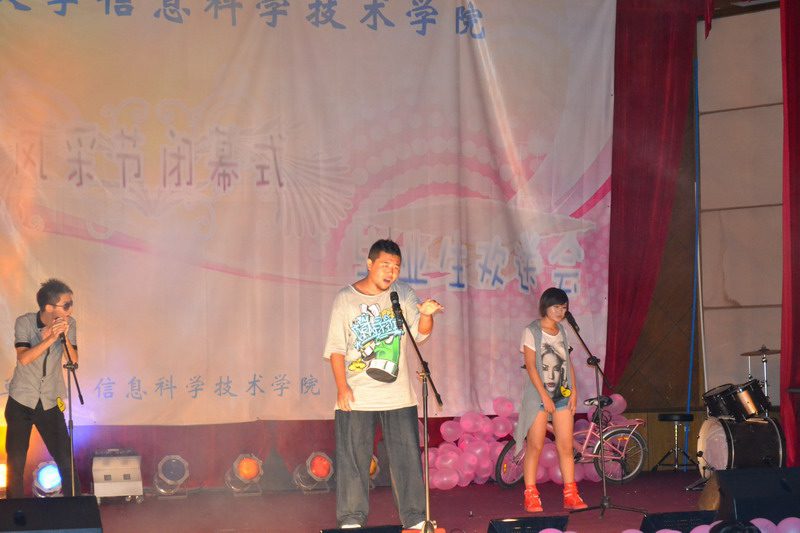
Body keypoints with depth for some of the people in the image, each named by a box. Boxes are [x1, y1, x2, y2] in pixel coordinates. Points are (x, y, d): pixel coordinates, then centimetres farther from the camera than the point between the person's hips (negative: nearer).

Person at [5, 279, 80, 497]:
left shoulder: (69, 324, -4)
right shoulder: (25, 322, -11)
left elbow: (73, 361, -11)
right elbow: (24, 358, -24)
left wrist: (65, 336, -24)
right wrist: (50, 339, -33)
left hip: (51, 403, 2)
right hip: (21, 401, -2)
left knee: (66, 460, -2)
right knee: (16, 461, 3)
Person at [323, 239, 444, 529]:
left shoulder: (403, 294, 5)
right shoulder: (345, 298, 0)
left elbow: (420, 332, -4)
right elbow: (336, 347, 0)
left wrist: (426, 314, -26)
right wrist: (342, 386, -10)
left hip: (398, 394, 2)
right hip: (356, 396, -2)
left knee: (407, 458, 4)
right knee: (353, 459, 0)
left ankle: (415, 519, 12)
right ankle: (351, 521, 8)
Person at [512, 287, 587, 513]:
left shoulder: (561, 331, 12)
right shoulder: (531, 331, -5)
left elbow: (568, 363, 12)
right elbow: (531, 366, -10)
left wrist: (573, 392, 2)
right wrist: (544, 396, -15)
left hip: (563, 395, 5)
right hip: (539, 395, -5)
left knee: (566, 447, 2)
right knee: (535, 447, -4)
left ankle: (570, 495, 6)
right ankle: (531, 496, 2)